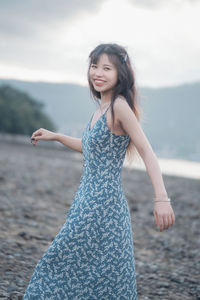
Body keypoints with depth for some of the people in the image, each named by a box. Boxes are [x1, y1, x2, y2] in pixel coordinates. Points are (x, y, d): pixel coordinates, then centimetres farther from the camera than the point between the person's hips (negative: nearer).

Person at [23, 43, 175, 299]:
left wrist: (161, 199, -29)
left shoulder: (120, 106, -15)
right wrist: (55, 137, 27)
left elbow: (147, 152, -20)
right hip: (88, 200, 9)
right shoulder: (101, 108, 11)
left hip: (103, 203, -9)